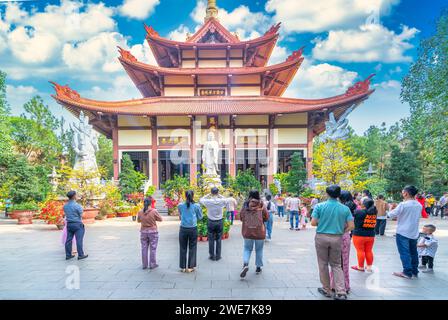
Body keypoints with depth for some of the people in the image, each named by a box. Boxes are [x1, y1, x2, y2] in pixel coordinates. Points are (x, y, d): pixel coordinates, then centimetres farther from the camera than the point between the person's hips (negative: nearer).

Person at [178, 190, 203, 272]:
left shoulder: (180, 206, -2)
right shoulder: (196, 206, -7)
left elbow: (180, 217, 11)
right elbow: (200, 217, 4)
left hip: (183, 229, 1)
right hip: (193, 229, -1)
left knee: (183, 248, 12)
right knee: (192, 248, 10)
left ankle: (183, 267, 19)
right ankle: (190, 267, 15)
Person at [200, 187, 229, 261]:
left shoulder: (208, 201, -14)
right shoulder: (222, 201, -11)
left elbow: (201, 200, 4)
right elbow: (227, 200, 12)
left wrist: (208, 195, 3)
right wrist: (220, 196, 6)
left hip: (211, 222, -1)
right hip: (220, 222, 1)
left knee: (211, 240, 10)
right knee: (218, 239, 11)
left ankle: (212, 256, 17)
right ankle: (218, 256, 17)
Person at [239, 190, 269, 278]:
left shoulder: (245, 204, 1)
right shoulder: (261, 204, -4)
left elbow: (241, 217, 4)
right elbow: (266, 217, -3)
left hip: (247, 230, 1)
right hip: (259, 230, -1)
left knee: (247, 248, 12)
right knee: (259, 249, 14)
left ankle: (245, 264, -10)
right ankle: (258, 267, 22)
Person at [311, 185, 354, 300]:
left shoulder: (320, 206, -9)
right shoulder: (345, 208, -3)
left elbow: (313, 223, -10)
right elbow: (351, 226, -6)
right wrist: (342, 231, 11)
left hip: (321, 237, -2)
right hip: (337, 238, 2)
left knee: (323, 264, 13)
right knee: (336, 265, 15)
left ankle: (326, 290, 24)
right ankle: (341, 292, 6)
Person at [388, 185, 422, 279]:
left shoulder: (403, 205, -18)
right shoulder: (419, 205, 3)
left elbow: (391, 215, -13)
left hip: (403, 233, -7)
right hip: (414, 233, 7)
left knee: (404, 252, 0)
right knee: (413, 252, 16)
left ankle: (407, 272, 2)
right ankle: (414, 271, 25)